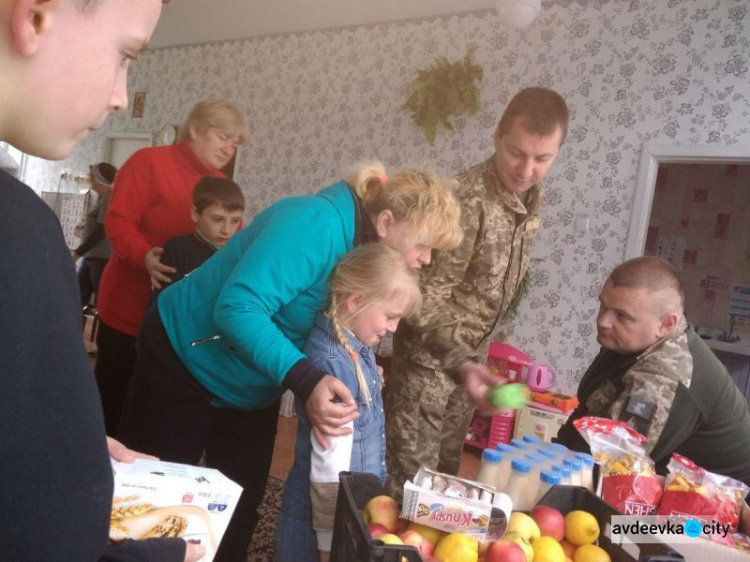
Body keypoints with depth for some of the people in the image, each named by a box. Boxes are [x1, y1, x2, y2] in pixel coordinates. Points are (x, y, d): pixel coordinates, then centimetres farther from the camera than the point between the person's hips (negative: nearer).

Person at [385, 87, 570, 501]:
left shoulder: (530, 196, 0)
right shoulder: (468, 200, -27)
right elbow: (427, 296, -26)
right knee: (409, 477, 4)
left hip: (471, 352, 8)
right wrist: (461, 363, -38)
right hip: (430, 354, -7)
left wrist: (475, 358, 15)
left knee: (446, 469, 20)